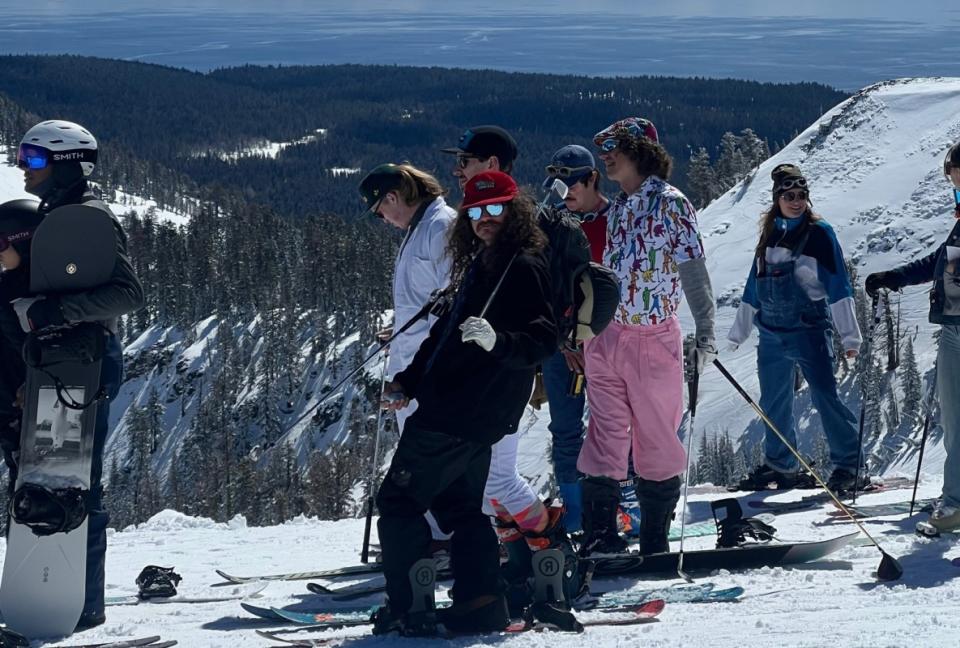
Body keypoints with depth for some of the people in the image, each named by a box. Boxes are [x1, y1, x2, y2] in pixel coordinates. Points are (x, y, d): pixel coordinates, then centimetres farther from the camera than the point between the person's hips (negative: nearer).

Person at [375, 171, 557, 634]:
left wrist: (498, 341, -41)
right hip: (452, 409, 10)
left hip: (463, 417, -10)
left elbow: (543, 340, -23)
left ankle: (409, 610, -1)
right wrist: (408, 382, 22)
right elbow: (447, 331, 24)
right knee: (459, 506, 15)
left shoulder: (524, 267, -13)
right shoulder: (481, 266, 17)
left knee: (398, 501, -3)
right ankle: (479, 604, 13)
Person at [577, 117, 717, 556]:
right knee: (605, 436, 3)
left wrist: (705, 335, -17)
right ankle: (600, 533, 7)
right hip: (606, 337, 6)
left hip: (654, 339, -6)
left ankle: (655, 543, 10)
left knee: (656, 437, 2)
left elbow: (693, 272, -10)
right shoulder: (617, 209, 14)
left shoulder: (670, 204, -7)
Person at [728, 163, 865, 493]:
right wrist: (737, 332, 22)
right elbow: (754, 287, 19)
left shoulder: (819, 233, -4)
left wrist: (849, 336, -13)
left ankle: (850, 465, -9)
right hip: (772, 333, 6)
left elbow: (838, 287, -7)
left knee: (825, 396, -13)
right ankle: (780, 465, 25)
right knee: (774, 403, 11)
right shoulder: (770, 234, 12)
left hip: (809, 330, -6)